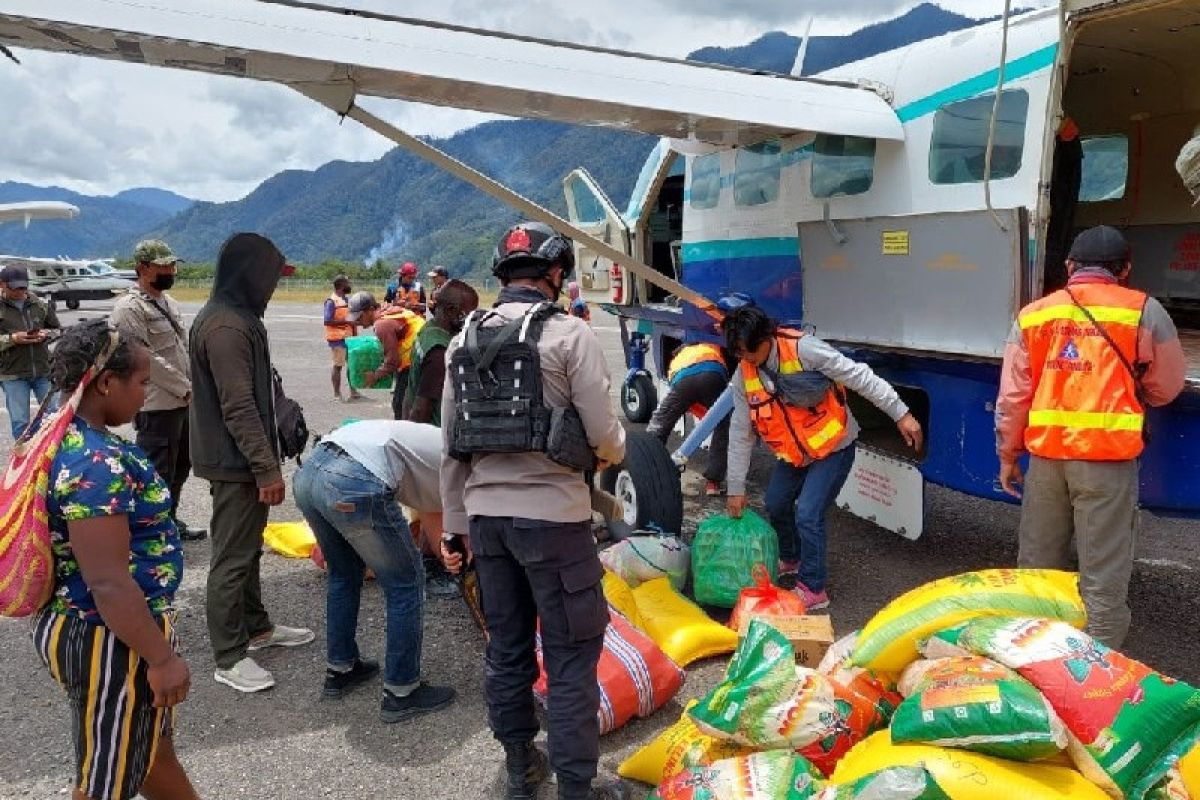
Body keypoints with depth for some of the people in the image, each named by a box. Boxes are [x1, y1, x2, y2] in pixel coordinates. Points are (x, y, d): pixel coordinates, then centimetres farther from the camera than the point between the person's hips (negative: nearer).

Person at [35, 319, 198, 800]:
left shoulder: (64, 435, 3)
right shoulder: (95, 463, -28)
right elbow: (109, 583, -29)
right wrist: (161, 657, -22)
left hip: (79, 624, 9)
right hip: (110, 640, -9)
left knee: (151, 746, 26)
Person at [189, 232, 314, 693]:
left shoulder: (236, 318, 12)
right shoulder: (226, 327, -22)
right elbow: (239, 408, -25)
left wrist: (265, 462, 22)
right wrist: (267, 468, -23)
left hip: (242, 460, 11)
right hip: (235, 463, -11)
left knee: (248, 548, 20)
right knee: (232, 557, -1)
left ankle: (255, 627, 35)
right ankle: (229, 657, 11)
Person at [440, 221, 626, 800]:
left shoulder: (464, 340, 8)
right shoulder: (570, 334, -9)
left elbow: (453, 445, 10)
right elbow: (604, 437, -10)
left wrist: (455, 527, 17)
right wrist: (617, 449, 15)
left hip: (486, 514, 6)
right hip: (553, 515, -6)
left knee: (506, 647, 18)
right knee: (571, 654, 6)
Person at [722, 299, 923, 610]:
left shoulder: (803, 348, -27)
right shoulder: (744, 375, -9)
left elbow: (860, 377, -22)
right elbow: (740, 433, -3)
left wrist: (900, 414, -21)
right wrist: (736, 488, 0)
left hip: (833, 447, -6)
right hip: (793, 454, 6)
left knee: (807, 515, -13)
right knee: (775, 505, 16)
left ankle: (813, 589, 6)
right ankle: (791, 560, 45)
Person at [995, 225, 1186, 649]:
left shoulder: (1033, 314, 6)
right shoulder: (1144, 311, -1)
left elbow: (1012, 395, 5)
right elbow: (1166, 387, 10)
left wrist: (1008, 455, 14)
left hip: (1045, 454, 3)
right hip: (1108, 456, -3)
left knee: (1036, 565, 16)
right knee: (1104, 576, 5)